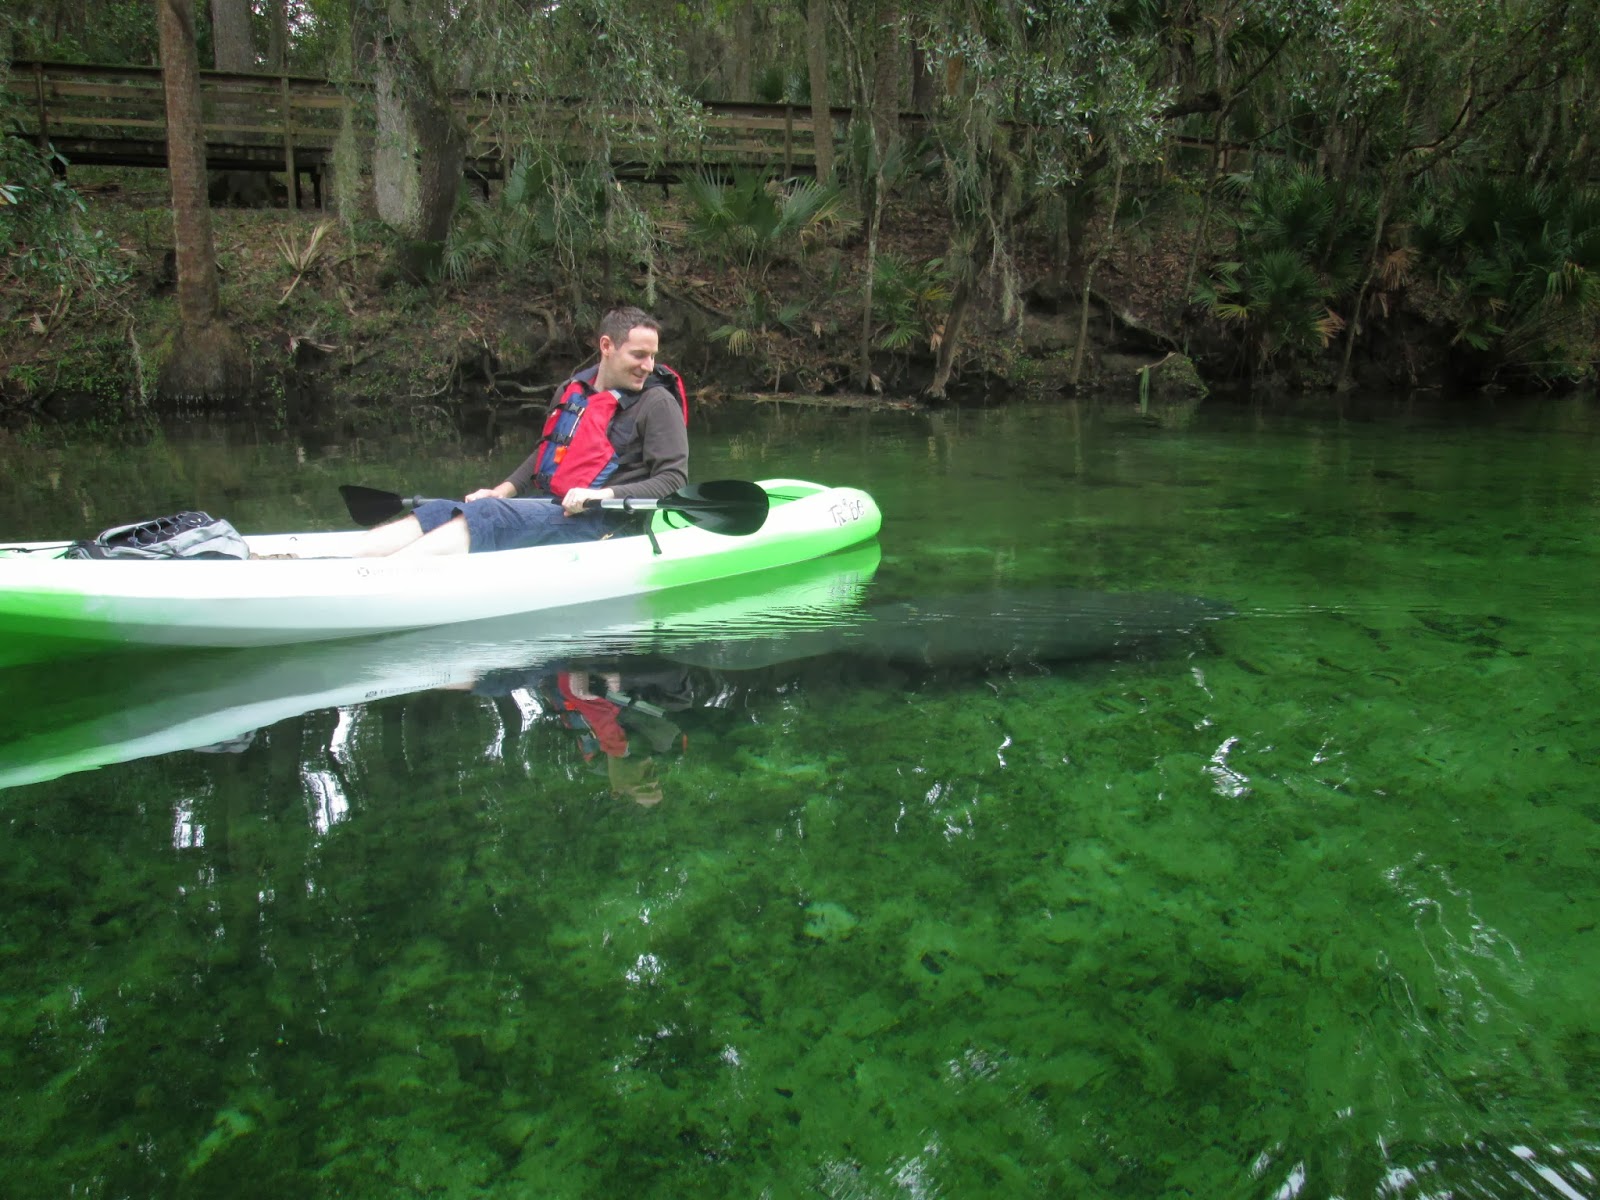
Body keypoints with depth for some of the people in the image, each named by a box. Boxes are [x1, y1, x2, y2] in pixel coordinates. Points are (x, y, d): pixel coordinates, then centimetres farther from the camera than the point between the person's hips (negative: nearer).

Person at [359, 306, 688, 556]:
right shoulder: (573, 390, 16)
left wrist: (604, 495, -20)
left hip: (599, 519, -7)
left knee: (485, 516, -29)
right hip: (550, 503, 7)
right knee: (441, 511, -11)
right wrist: (504, 490, 11)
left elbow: (674, 480, -8)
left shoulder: (658, 403, -2)